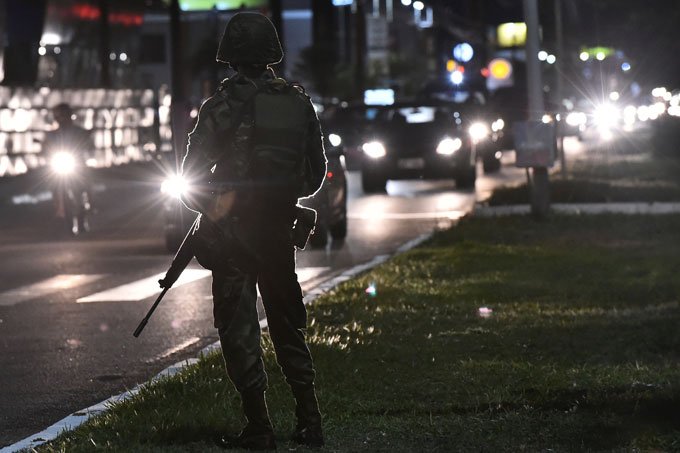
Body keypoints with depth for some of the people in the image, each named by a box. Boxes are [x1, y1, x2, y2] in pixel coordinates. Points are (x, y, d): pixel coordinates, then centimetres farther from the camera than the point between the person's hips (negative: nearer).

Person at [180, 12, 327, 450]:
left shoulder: (222, 106, -12)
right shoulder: (299, 102, 4)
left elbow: (191, 175, -10)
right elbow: (316, 172, 11)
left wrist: (209, 207, 9)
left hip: (232, 231, -5)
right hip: (280, 228, 5)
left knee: (239, 327, 2)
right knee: (288, 323, 15)